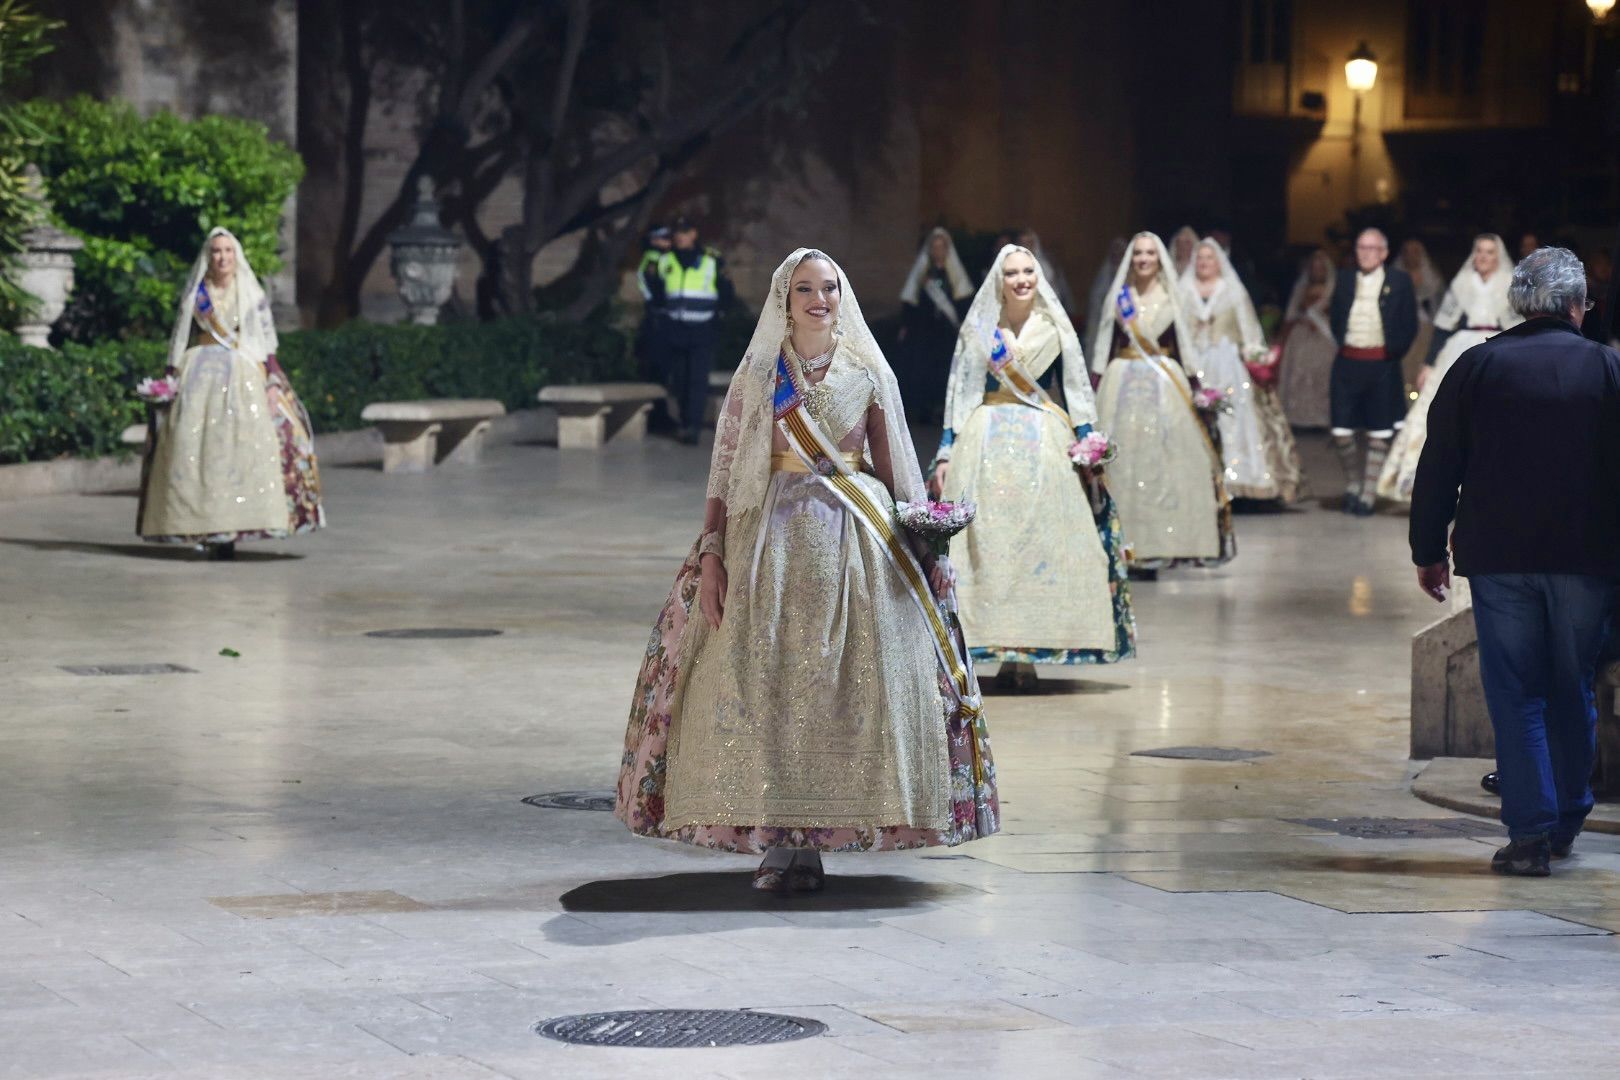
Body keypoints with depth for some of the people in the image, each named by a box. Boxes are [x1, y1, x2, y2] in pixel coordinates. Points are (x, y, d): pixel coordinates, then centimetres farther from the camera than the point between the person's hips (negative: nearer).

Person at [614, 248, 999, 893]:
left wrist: (915, 542, 3)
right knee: (767, 682, -7)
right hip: (772, 532, -1)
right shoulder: (758, 372, 6)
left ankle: (815, 836, 2)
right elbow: (726, 466, 3)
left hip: (858, 537, 1)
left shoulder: (868, 371, 9)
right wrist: (712, 551, -5)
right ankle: (780, 842, -3)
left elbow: (893, 465, 11)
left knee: (848, 680, -4)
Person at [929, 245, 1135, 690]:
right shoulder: (977, 326, 9)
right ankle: (1003, 652, -3)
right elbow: (958, 390, 10)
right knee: (987, 543, -7)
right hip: (985, 442, 0)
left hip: (1043, 441, 0)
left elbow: (1078, 387, 9)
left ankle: (1027, 654, -3)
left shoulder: (1054, 326, 9)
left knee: (1039, 543, -6)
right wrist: (945, 453, 4)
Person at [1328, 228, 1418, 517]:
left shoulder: (1399, 281, 1)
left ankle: (1369, 495, 11)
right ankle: (1353, 486, 22)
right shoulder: (1345, 280, 9)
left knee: (1379, 436, 3)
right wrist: (1341, 344, 4)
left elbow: (1409, 325, 3)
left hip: (1381, 364, -2)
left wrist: (1395, 352, -4)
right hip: (1348, 363, 2)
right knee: (1341, 433, 1)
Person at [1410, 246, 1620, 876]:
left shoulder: (1477, 367, 1)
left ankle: (1530, 832, -5)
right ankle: (1566, 821, 21)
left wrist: (1428, 551, 11)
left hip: (1498, 557, 0)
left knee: (1515, 696, 2)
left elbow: (1438, 467, 4)